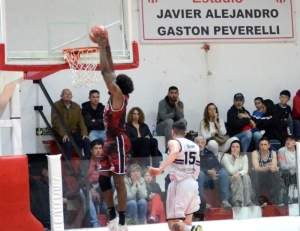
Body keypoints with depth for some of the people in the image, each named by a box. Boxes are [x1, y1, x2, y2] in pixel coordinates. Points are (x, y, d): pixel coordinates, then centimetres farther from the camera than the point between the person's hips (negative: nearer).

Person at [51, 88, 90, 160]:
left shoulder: (76, 107, 10)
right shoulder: (56, 106, -5)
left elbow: (81, 121, 7)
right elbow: (55, 122, -14)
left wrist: (84, 133, -11)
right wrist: (63, 134, -26)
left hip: (74, 132, 5)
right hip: (61, 133, -5)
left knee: (86, 141, -20)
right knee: (67, 142, -36)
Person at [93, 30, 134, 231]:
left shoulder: (118, 94, -12)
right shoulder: (116, 96, 10)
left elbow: (105, 71, -17)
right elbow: (110, 71, 17)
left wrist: (102, 47, -11)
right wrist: (105, 47, 15)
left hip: (118, 142, -9)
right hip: (111, 141, 9)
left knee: (119, 181, -6)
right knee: (103, 178, 10)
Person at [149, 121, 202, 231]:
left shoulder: (173, 142, -4)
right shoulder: (195, 145, 15)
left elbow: (175, 152, -27)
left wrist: (161, 168, -35)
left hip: (179, 184, -6)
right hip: (192, 183, 6)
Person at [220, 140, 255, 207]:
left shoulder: (243, 156, 4)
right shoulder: (226, 157, -10)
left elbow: (245, 171, -8)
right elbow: (232, 171, -20)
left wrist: (238, 173, -30)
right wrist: (236, 158, -18)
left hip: (240, 177, 4)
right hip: (229, 179, -4)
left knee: (246, 177, -29)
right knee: (237, 178, -35)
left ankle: (247, 202, -35)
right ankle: (238, 203, -45)